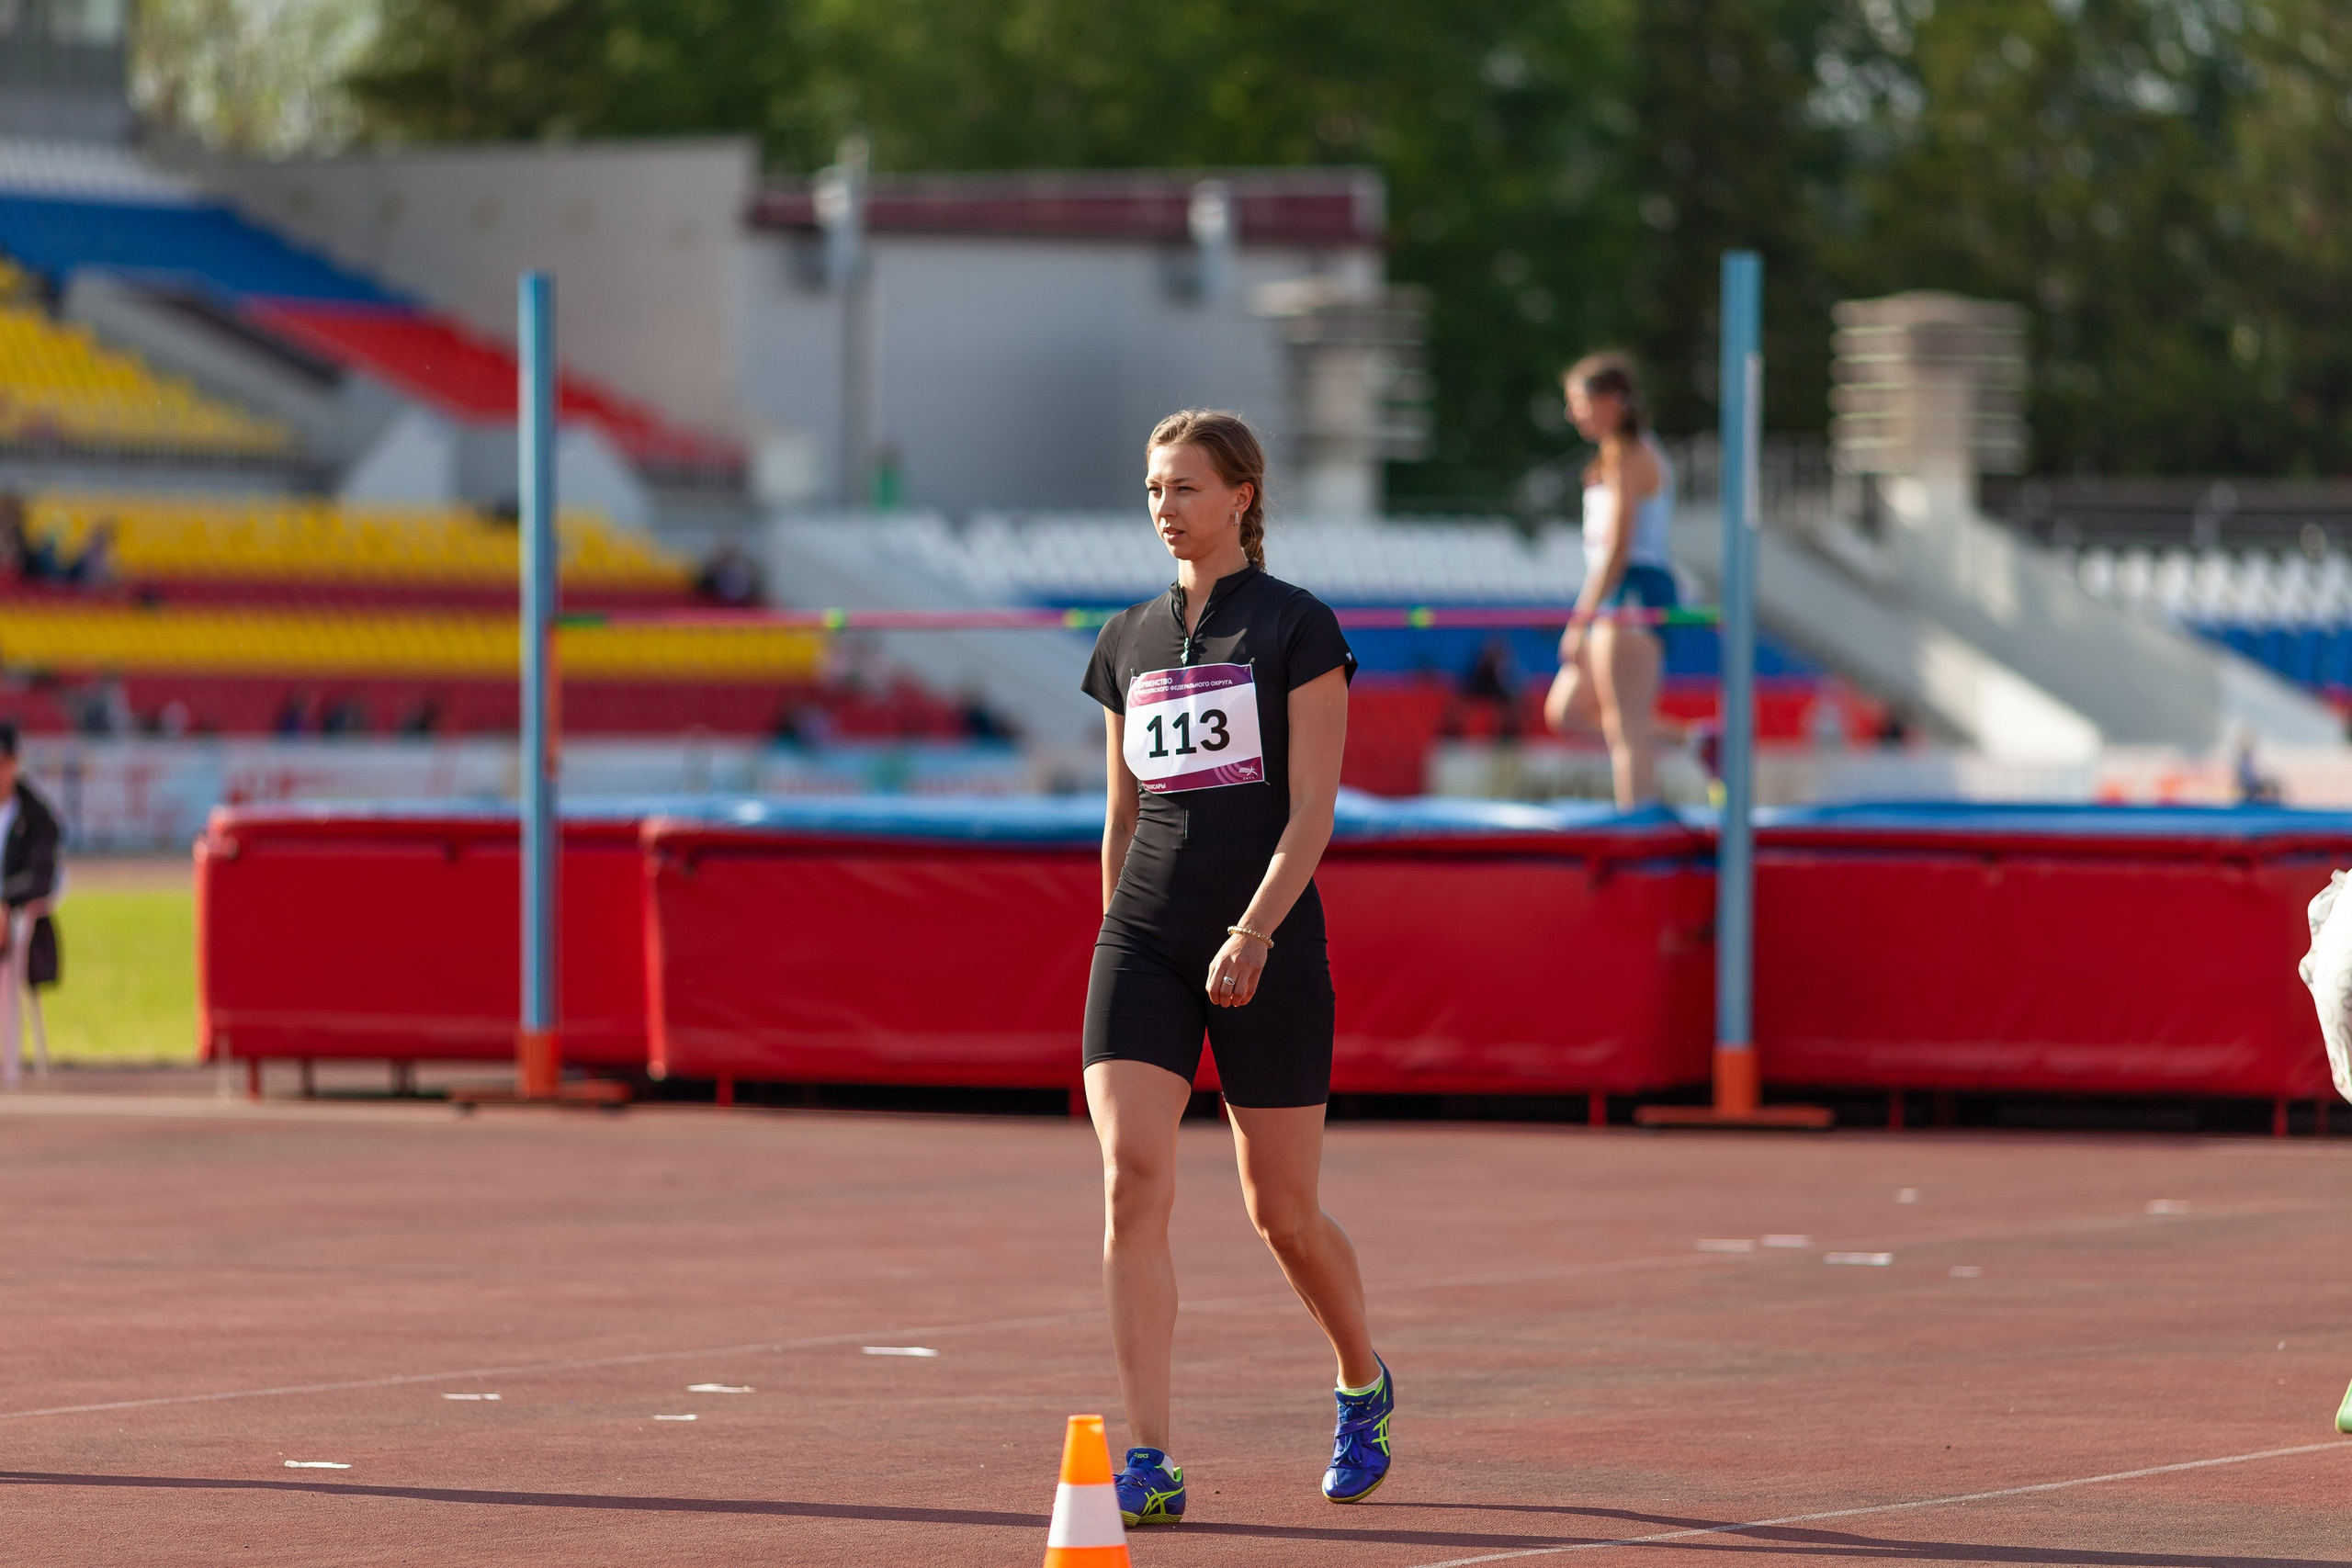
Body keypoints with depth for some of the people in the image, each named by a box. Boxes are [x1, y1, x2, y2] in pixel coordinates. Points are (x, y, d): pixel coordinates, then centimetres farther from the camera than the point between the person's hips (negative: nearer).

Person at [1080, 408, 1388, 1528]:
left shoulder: (1299, 629, -3)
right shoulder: (1128, 642, 12)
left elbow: (1312, 810, -10)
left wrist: (1254, 933, -21)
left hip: (1267, 944, -4)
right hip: (1144, 935, 4)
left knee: (1281, 1211, 6)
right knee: (1132, 1183, -15)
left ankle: (1363, 1385, 36)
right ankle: (1148, 1464, -17)